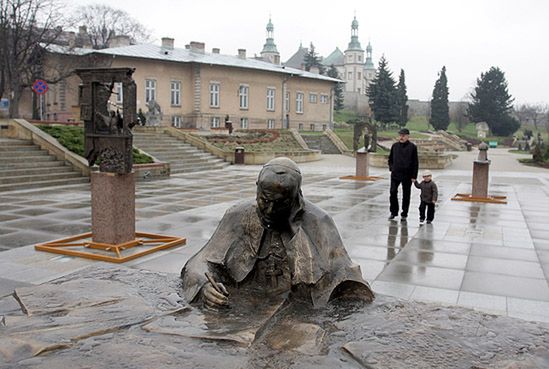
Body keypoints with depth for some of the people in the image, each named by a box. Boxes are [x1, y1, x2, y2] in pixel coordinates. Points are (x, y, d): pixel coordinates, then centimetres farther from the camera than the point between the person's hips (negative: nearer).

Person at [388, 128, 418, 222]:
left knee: (406, 195, 6)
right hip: (395, 174, 3)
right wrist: (391, 167, 5)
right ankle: (393, 212, 13)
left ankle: (404, 214, 16)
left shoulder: (412, 147, -3)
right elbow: (390, 158, 19)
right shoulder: (395, 146, 6)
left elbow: (415, 162, -2)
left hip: (407, 175, -2)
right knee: (393, 193, -1)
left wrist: (414, 176, -6)